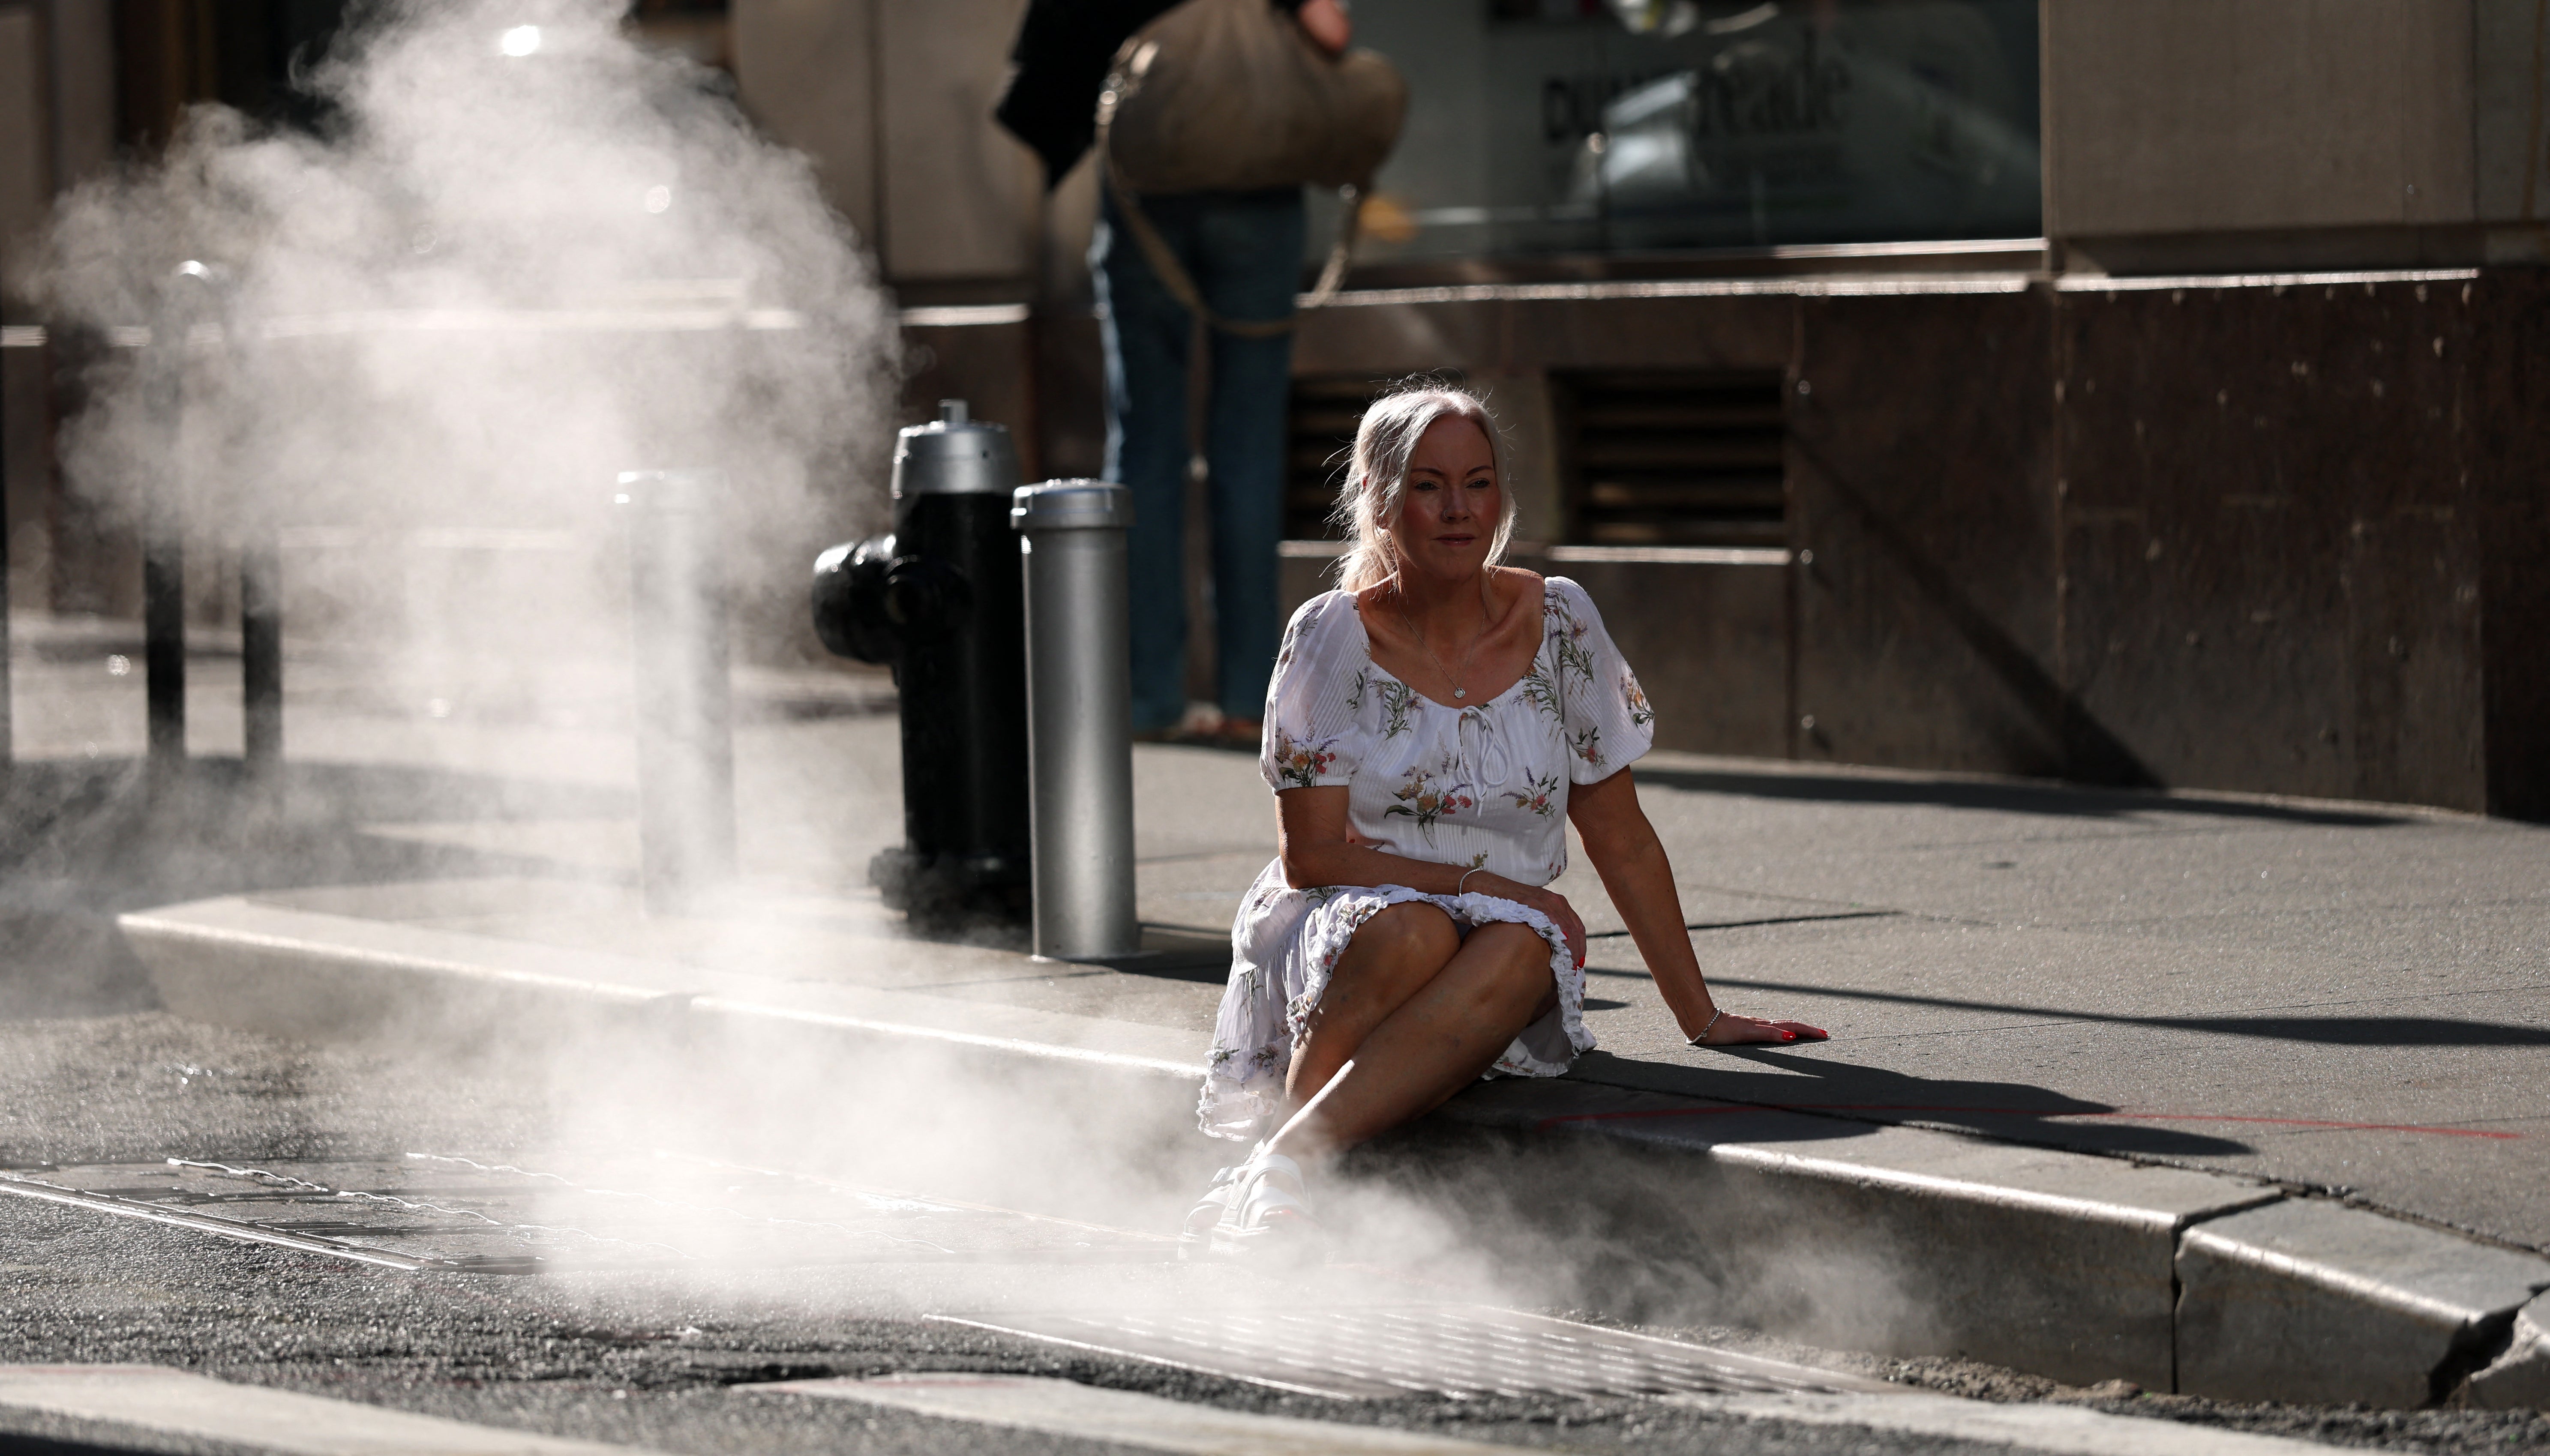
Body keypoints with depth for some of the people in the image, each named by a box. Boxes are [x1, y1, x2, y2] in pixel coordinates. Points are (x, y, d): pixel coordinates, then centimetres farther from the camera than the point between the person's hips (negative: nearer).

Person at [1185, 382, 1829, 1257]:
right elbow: (1309, 855, -5)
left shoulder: (1559, 624, 4)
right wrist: (1479, 882, -13)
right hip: (1335, 934, -2)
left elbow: (1621, 841, 9)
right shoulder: (1333, 637, -3)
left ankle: (1276, 1167, -48)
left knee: (1522, 952, -35)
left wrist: (1700, 1015, 7)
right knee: (1413, 930, -38)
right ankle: (1278, 1186, -41)